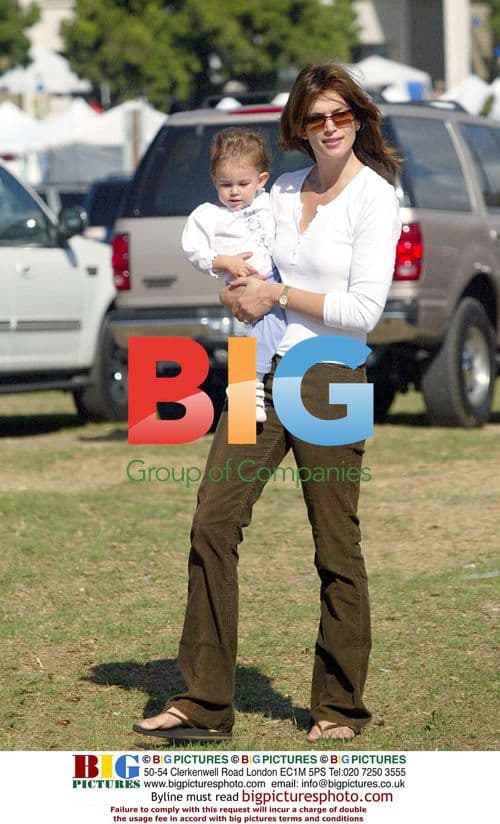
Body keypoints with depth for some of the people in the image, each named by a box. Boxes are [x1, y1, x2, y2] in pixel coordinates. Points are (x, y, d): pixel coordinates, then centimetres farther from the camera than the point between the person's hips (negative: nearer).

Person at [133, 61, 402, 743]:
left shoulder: (375, 197, -6)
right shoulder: (285, 189, 12)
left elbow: (364, 310, -12)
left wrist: (279, 295, -10)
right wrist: (242, 293, 0)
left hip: (329, 381, -6)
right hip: (262, 373, 6)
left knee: (336, 551, 2)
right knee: (213, 524, -2)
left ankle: (340, 708, 15)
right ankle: (205, 702, 4)